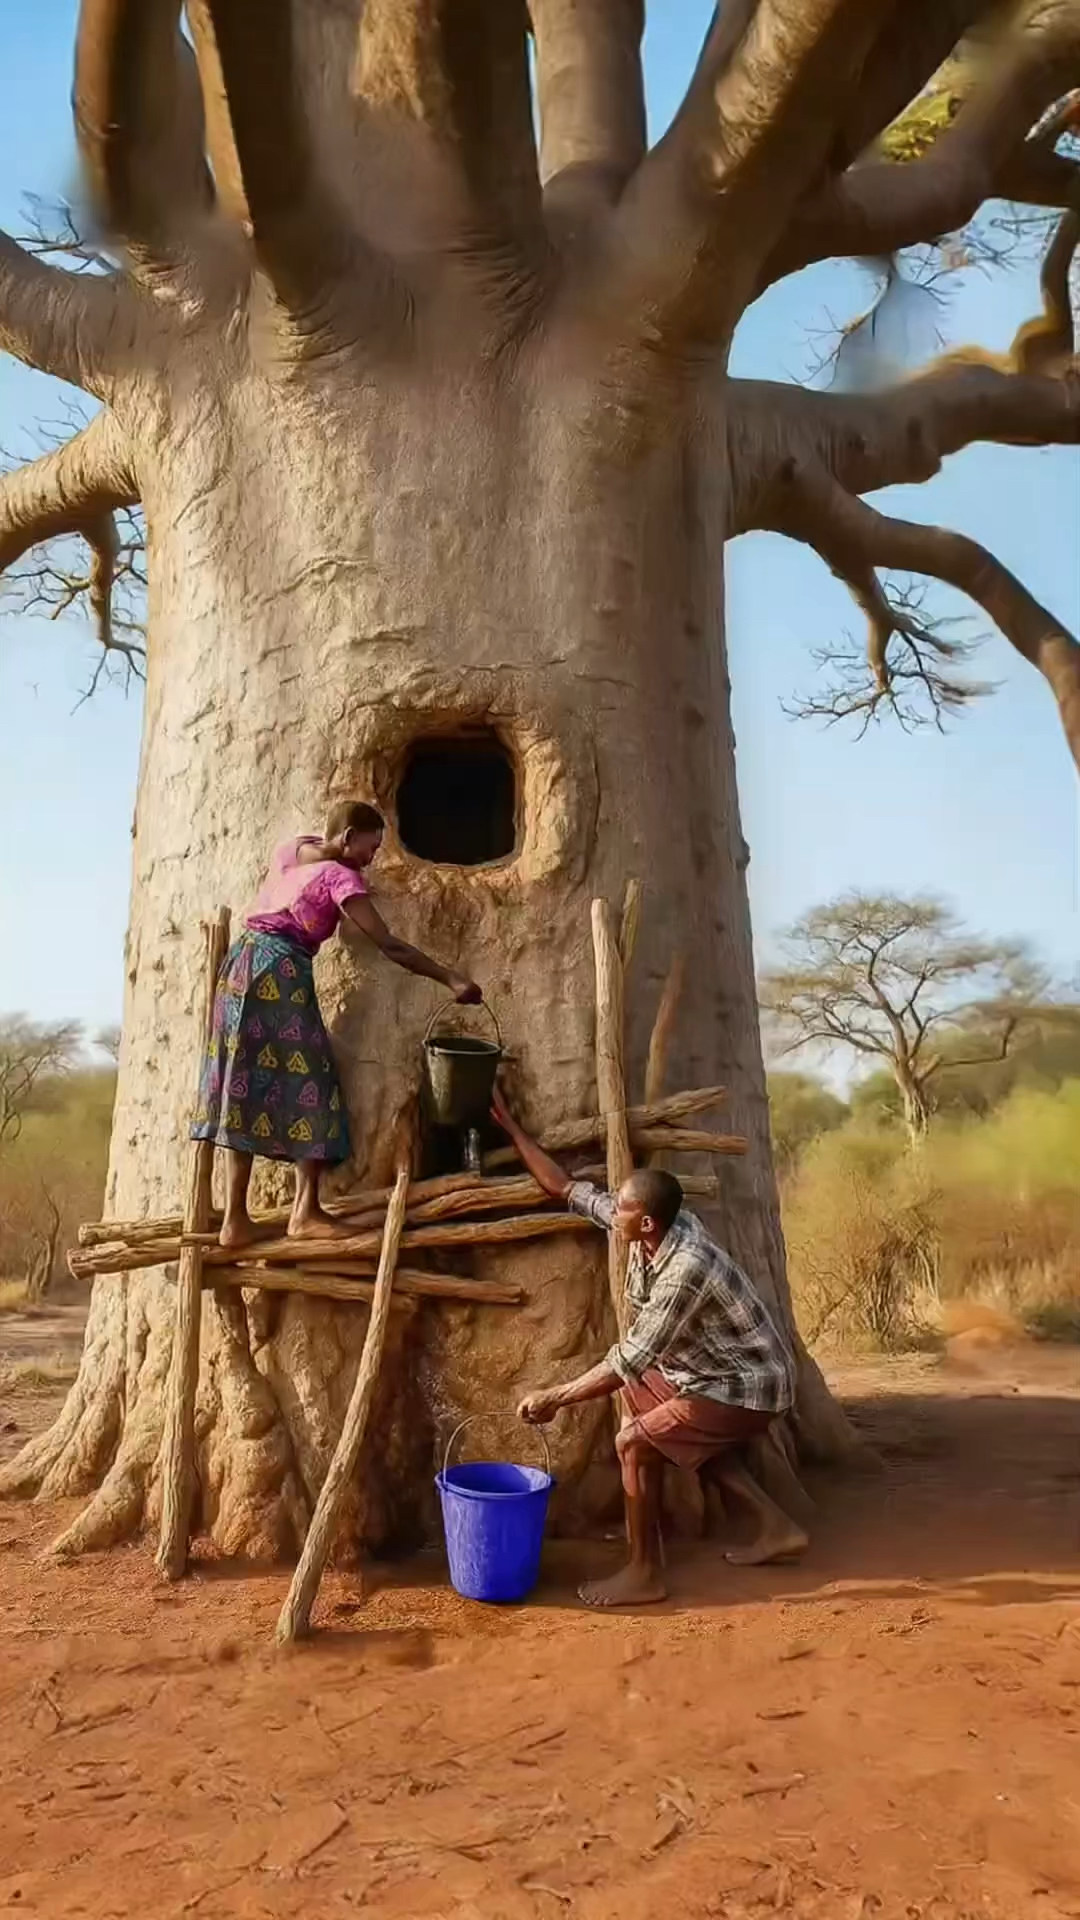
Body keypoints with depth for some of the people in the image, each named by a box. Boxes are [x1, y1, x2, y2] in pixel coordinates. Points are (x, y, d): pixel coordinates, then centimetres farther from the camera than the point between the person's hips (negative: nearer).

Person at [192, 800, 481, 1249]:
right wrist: (450, 978, -9)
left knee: (243, 1090, 5)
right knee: (306, 1086, -3)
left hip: (240, 965, 8)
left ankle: (235, 1219, 6)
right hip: (280, 972, -8)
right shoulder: (340, 877, -7)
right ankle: (306, 1212, -4)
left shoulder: (294, 847, 15)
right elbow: (390, 946, -11)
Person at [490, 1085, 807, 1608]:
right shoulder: (652, 1228, -8)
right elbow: (566, 1189, 0)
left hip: (750, 1386, -10)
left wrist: (556, 1397, -23)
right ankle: (776, 1528, 29)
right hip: (726, 1373, 10)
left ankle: (644, 1575, 1)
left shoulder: (686, 1269, -32)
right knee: (679, 1427, 30)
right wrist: (510, 1126, 0)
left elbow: (631, 1359, -31)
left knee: (635, 1440, -14)